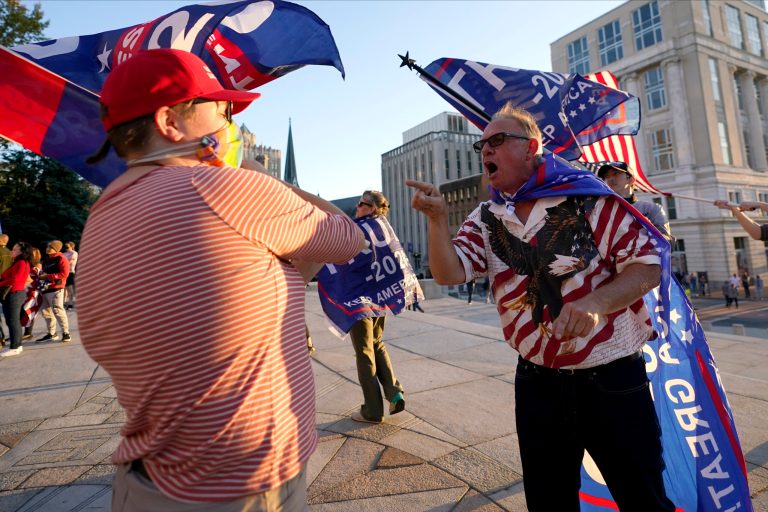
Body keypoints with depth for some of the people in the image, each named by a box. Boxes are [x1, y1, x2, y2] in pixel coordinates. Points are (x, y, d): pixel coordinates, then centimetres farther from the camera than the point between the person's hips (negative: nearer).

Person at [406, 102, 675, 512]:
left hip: (612, 377, -3)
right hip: (537, 382, 3)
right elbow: (448, 273, -10)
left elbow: (649, 265, -9)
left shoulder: (586, 197, -10)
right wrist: (437, 218, -25)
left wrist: (594, 303, -27)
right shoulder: (485, 221, 2)